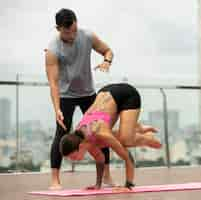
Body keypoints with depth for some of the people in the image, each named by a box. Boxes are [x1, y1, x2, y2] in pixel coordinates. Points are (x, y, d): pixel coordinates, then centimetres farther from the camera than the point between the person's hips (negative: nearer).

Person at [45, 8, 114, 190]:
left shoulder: (88, 37, -15)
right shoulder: (53, 50, -25)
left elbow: (107, 50, 1)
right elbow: (53, 82, -28)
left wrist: (106, 61, -23)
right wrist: (57, 110, -37)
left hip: (88, 93, 4)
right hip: (66, 95, -4)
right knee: (62, 134, -11)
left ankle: (107, 176, 10)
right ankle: (55, 179, -7)